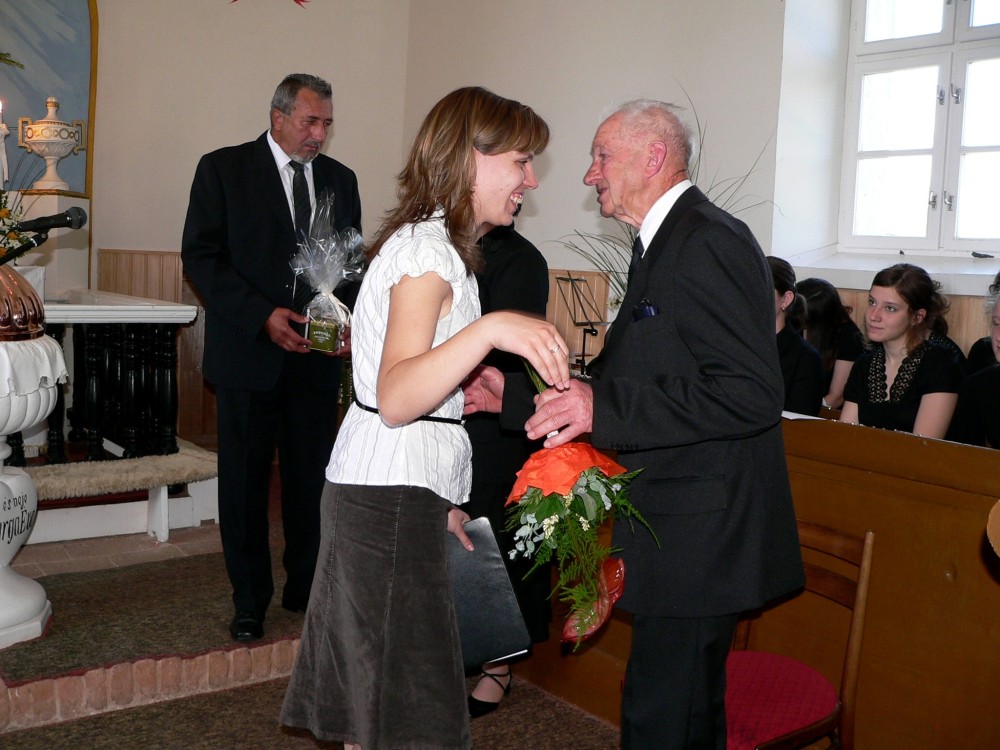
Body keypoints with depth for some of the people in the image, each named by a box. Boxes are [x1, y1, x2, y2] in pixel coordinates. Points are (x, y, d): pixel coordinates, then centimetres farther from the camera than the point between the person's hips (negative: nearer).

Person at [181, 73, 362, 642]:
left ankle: (306, 589, 22)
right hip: (248, 352, -2)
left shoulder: (341, 179, 12)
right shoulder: (224, 169, 0)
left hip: (318, 356, 3)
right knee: (245, 480, 6)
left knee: (312, 478, 5)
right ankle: (250, 601, 20)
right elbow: (201, 257, -5)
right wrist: (263, 315, -16)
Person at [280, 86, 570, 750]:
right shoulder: (429, 249, -15)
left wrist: (438, 497, 22)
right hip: (391, 497, -10)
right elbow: (395, 397, -28)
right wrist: (489, 329, -41)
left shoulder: (429, 241, 17)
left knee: (375, 693, 17)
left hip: (401, 492, 10)